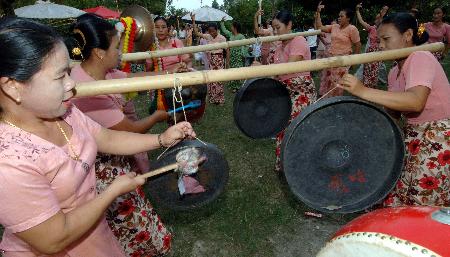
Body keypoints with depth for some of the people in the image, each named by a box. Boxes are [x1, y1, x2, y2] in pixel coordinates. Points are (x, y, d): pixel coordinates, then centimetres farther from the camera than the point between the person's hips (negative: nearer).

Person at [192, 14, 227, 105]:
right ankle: (212, 98, 19)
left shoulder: (222, 38, -9)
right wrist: (193, 21, -4)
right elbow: (196, 33, 2)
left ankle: (220, 99, 6)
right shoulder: (208, 36, 3)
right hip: (210, 59, 5)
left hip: (219, 59, -5)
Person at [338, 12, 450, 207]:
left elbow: (416, 102, -35)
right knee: (395, 196, 9)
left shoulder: (421, 58, -17)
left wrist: (363, 91, -40)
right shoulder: (394, 72, 9)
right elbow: (394, 109, 6)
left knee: (421, 203, 1)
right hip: (412, 136, 8)